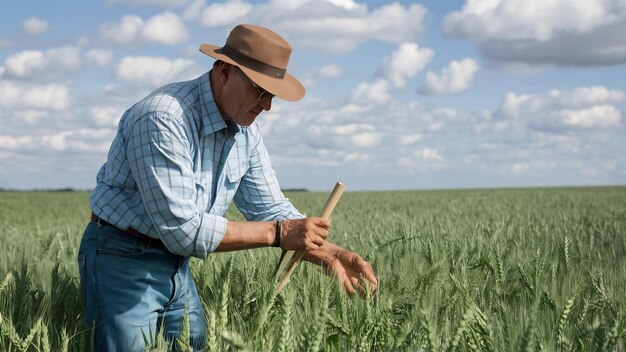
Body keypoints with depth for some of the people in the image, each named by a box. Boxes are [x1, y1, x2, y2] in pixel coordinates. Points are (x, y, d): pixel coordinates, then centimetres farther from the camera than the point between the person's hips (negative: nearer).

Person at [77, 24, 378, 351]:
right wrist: (277, 233, -27)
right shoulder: (163, 119, -26)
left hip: (176, 267, 8)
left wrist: (329, 254, -11)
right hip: (122, 262, -8)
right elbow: (182, 229, -30)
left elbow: (271, 209, 6)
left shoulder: (245, 129, 0)